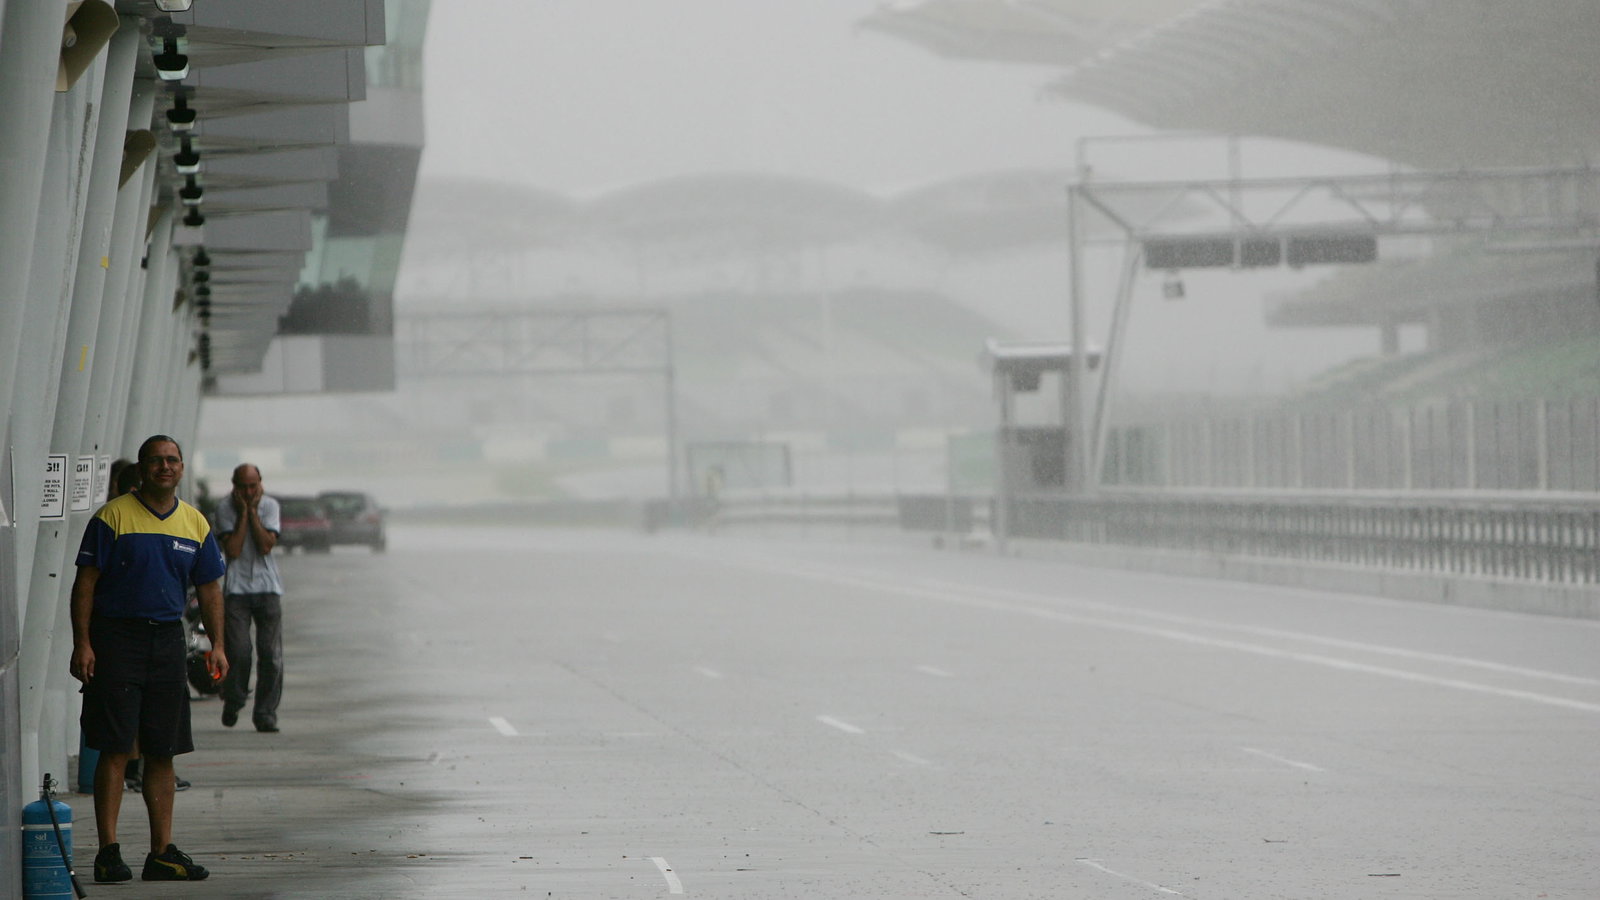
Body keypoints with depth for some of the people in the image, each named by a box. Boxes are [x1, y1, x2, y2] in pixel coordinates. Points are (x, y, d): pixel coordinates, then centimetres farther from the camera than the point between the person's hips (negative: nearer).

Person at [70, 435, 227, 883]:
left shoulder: (196, 524, 11)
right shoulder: (113, 516, -5)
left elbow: (209, 588, 16)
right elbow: (86, 582, -6)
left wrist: (217, 644, 5)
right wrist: (82, 642, -13)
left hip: (168, 639, 5)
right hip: (116, 637, -5)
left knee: (162, 752, 7)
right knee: (115, 749, -6)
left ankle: (162, 852, 12)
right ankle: (108, 852, -3)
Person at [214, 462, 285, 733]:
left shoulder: (270, 506, 2)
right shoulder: (225, 509, -2)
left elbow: (266, 545, -11)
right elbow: (232, 550, -13)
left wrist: (253, 511, -10)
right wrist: (243, 513, -11)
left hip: (267, 587, 1)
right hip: (237, 587, -1)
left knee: (271, 654, -5)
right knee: (238, 651, -10)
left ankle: (266, 714, 3)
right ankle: (233, 701, 15)